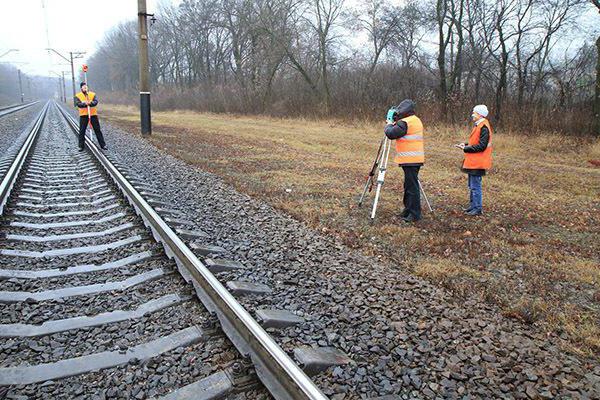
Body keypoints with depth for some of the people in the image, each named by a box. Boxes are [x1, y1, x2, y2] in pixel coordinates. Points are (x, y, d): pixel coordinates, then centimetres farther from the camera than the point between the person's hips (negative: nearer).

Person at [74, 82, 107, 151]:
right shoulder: (78, 96, 4)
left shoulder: (93, 94, 5)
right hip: (83, 115, 0)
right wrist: (85, 104, -29)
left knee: (97, 130, 4)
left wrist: (90, 103, -31)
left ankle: (103, 145, 10)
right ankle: (81, 146, 11)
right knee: (82, 131, 3)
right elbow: (78, 104, -11)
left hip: (93, 115, 0)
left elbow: (95, 102, -11)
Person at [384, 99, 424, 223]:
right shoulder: (416, 120, 17)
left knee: (412, 187, -6)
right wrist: (395, 123, 14)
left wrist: (389, 124, 3)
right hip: (416, 159, 10)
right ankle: (408, 210, 26)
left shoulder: (405, 122, -15)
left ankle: (414, 214, -1)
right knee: (409, 185, 17)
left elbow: (391, 134, -16)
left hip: (410, 160, -10)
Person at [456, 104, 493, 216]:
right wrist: (466, 144, 5)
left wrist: (466, 148, -18)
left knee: (475, 186, -4)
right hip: (472, 162, 10)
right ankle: (473, 206, 28)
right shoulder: (478, 125, 14)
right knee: (472, 186, 18)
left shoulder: (484, 127, -17)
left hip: (477, 163, -10)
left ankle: (478, 209, 4)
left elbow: (481, 146, -22)